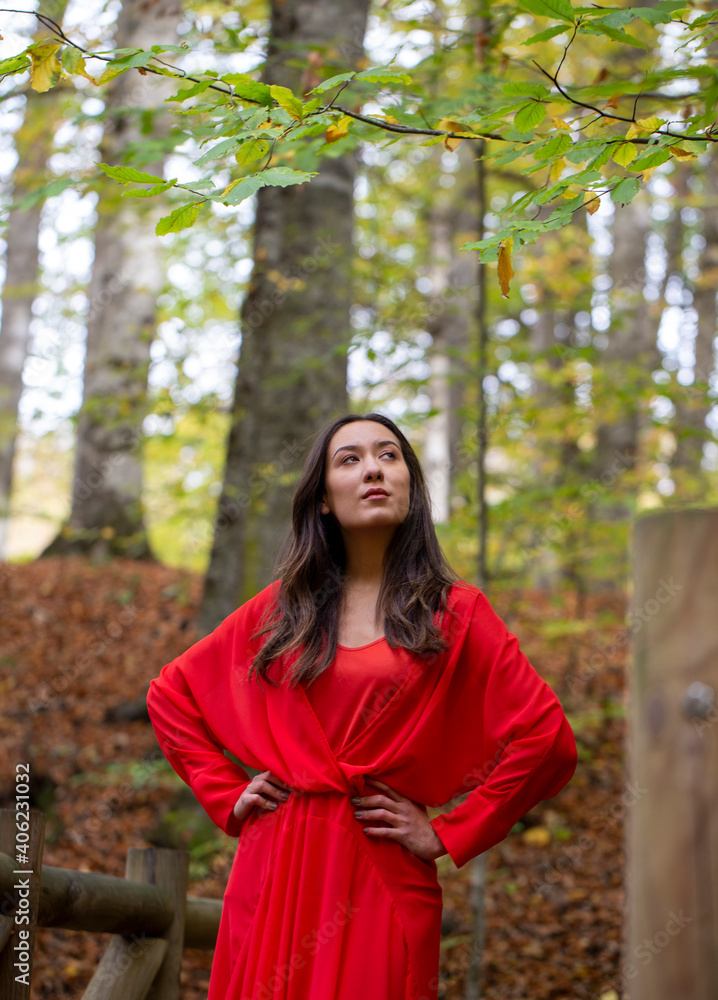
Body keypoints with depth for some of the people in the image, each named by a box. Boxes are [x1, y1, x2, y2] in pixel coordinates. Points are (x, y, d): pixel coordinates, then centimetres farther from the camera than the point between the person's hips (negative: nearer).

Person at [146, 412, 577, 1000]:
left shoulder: (454, 612, 2)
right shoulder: (282, 606, 10)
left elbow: (548, 741, -6)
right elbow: (170, 694, 19)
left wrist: (445, 835, -6)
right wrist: (227, 797, 9)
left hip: (382, 880, -2)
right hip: (275, 869, 2)